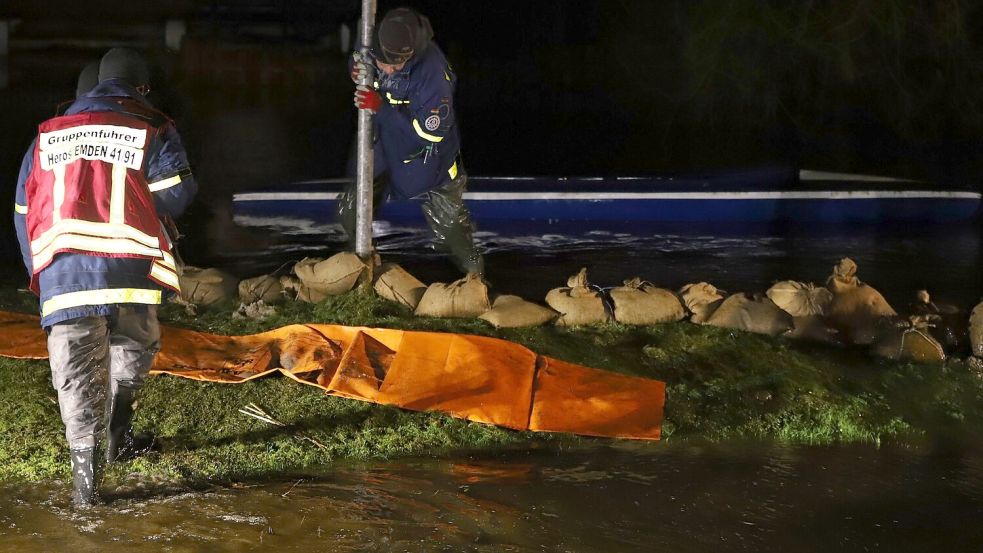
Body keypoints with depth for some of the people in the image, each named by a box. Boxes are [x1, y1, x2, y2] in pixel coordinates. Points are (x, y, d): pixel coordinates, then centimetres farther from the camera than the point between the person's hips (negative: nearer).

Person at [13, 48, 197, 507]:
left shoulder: (48, 135, 18)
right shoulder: (153, 131, 7)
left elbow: (24, 209, 18)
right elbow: (174, 198, -4)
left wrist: (38, 270, 26)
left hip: (62, 266, 2)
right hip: (128, 261, -2)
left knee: (76, 364, 2)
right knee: (133, 345, 23)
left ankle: (83, 457, -7)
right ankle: (118, 429, 23)